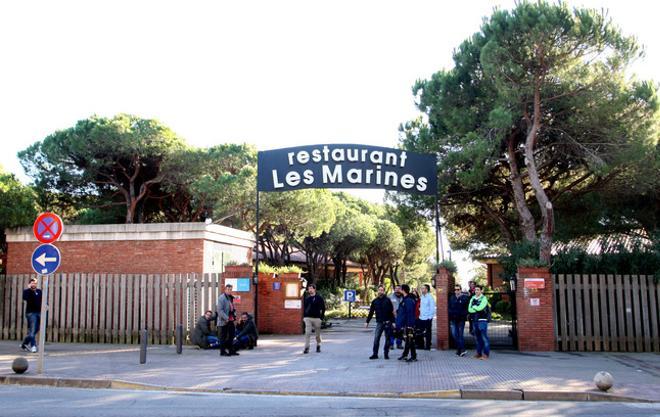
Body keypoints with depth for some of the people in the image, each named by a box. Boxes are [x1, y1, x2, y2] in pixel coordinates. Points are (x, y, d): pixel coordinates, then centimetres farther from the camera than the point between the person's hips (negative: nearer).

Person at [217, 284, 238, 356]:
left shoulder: (231, 298, 16)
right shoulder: (221, 298, -11)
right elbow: (219, 310, -17)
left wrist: (234, 318, 11)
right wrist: (226, 318, -21)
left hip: (231, 320, 8)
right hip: (224, 321, -8)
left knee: (231, 335, 11)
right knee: (223, 337, 0)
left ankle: (231, 351, 18)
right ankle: (222, 352, 7)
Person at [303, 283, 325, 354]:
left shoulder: (319, 298, 1)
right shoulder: (307, 299, 10)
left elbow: (323, 308, 2)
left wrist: (321, 317, -4)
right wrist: (304, 317, 7)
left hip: (316, 318, -2)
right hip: (308, 318, 2)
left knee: (318, 334, 8)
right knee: (307, 333, -9)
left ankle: (318, 346, 26)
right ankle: (306, 348, -8)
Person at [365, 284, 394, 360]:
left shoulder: (387, 300, -3)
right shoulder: (375, 301, 5)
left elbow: (392, 311, -5)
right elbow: (371, 312, 9)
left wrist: (393, 321, -11)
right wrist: (367, 322, 8)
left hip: (387, 322, -2)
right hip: (379, 322, 2)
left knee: (387, 339, 6)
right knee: (376, 339, -5)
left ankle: (386, 354, 16)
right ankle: (375, 354, 0)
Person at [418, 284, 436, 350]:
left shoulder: (430, 297, -12)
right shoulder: (422, 297, 10)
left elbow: (432, 308, -14)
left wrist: (430, 317, -15)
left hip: (427, 318, -7)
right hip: (421, 318, 7)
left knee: (428, 332, 3)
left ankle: (428, 346, 11)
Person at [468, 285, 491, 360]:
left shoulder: (484, 298, -4)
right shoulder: (472, 299, 13)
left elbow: (479, 308, -17)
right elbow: (469, 309, 2)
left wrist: (473, 307, -1)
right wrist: (477, 308, -9)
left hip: (482, 320, -6)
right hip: (475, 320, 6)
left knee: (484, 337, -6)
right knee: (477, 337, 9)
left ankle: (485, 354, -3)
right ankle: (479, 353, 17)